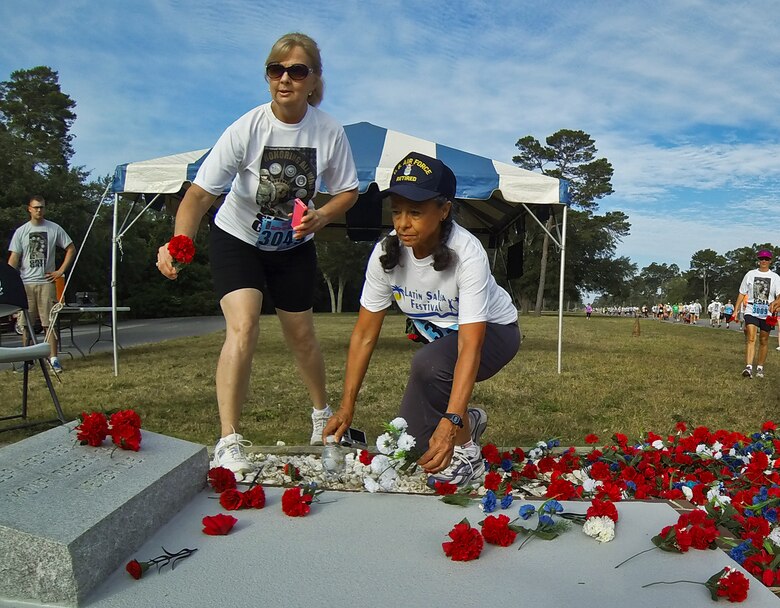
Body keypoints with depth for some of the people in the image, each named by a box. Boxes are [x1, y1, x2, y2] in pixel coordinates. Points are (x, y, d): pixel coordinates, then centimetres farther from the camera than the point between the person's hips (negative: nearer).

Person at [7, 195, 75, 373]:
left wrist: (61, 271, 2)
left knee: (49, 322, -3)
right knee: (25, 323, 5)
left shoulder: (54, 229, 4)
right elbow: (13, 259, 4)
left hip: (46, 282, -1)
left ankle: (53, 358, -1)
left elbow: (71, 249, 10)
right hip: (25, 283, 1)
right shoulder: (21, 231, 7)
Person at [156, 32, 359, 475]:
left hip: (294, 246, 2)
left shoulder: (329, 132, -16)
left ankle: (323, 414, 38)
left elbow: (349, 191, -4)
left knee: (301, 336, 10)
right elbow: (201, 193, -28)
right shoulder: (247, 129, -24)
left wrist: (321, 216, -24)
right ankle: (229, 443, -14)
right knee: (243, 327, -23)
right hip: (237, 240, -2)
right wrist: (178, 243, -45)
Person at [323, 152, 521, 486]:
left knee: (427, 363, -36)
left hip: (491, 331, -4)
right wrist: (346, 407, -18)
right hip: (438, 335, 5)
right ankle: (469, 422, 28)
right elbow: (364, 334, -15)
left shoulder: (466, 253, -33)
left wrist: (451, 423, -48)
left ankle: (466, 453, -12)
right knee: (415, 436, -5)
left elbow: (470, 346, -38)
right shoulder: (385, 254, -20)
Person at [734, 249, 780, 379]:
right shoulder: (750, 274, 6)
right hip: (751, 311, -1)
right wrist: (735, 311, 5)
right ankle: (748, 367, -24)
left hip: (767, 313, 1)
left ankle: (760, 368, 20)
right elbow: (742, 294, 10)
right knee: (750, 338, -15)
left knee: (763, 341, 8)